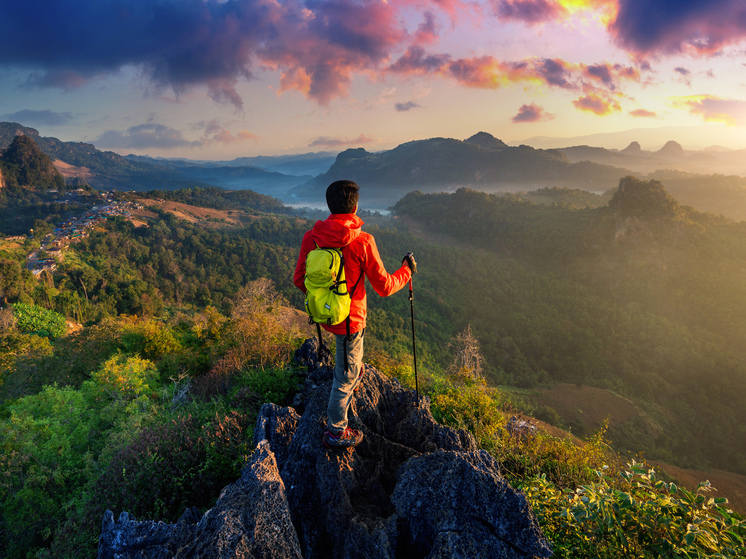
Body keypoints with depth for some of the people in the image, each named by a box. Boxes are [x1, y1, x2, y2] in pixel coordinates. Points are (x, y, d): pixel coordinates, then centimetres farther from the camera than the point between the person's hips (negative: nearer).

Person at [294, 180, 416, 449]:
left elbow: (299, 280, -1)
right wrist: (406, 271, 4)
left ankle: (354, 370, 61)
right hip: (349, 318, -6)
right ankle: (336, 432, 28)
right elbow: (384, 287, -15)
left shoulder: (311, 237, -10)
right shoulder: (363, 242, -23)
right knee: (346, 377, 12)